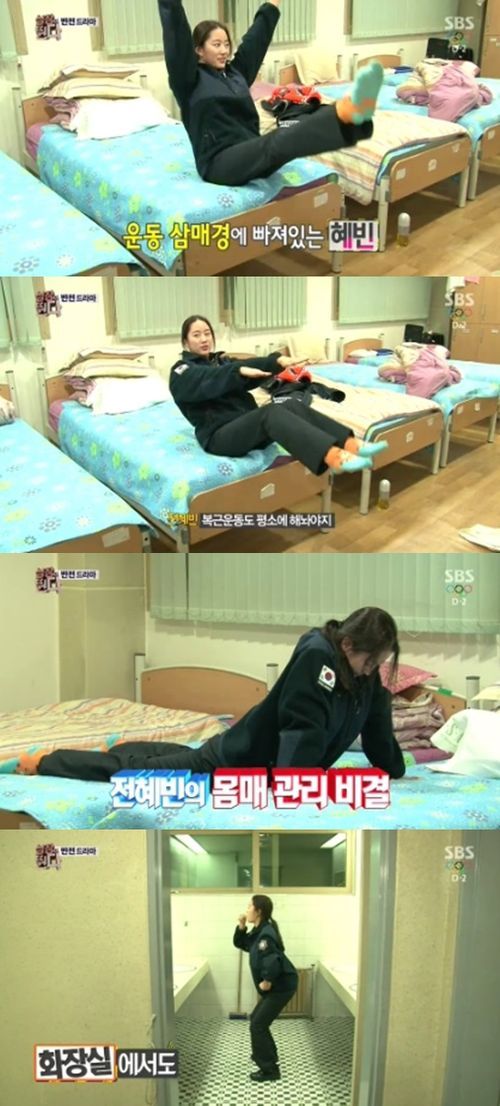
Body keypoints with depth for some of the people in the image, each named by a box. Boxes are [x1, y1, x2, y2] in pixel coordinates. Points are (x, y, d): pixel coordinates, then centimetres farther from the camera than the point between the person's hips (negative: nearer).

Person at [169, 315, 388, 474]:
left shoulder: (222, 361, 27)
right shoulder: (182, 372, 6)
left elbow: (250, 368, 6)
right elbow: (208, 381, -19)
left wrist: (277, 360, -14)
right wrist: (239, 371, -35)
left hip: (249, 426, 7)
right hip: (219, 436, -6)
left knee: (292, 406, -21)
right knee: (271, 411, -32)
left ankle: (351, 445, -41)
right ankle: (335, 458, -54)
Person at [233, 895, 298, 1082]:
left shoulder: (266, 934, -24)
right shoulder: (258, 932, 8)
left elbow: (273, 960, -36)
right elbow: (240, 944, 19)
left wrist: (268, 980, -23)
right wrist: (241, 927, 3)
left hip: (282, 986, -10)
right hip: (276, 986, 10)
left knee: (257, 1025, -5)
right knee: (256, 1019, 22)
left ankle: (270, 1070, 5)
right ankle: (266, 1055, 39)